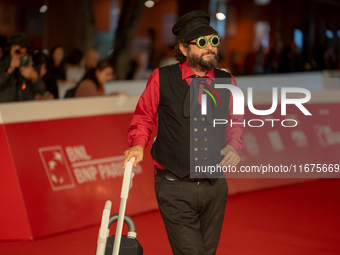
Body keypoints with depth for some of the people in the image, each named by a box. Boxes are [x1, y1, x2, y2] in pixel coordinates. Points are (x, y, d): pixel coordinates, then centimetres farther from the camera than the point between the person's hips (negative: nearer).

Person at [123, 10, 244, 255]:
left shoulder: (226, 82, 6)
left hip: (214, 187, 4)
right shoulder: (162, 79, -3)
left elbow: (235, 122, 18)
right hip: (175, 189, -4)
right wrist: (138, 144, -9)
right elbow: (144, 117, 9)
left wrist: (233, 144, -1)